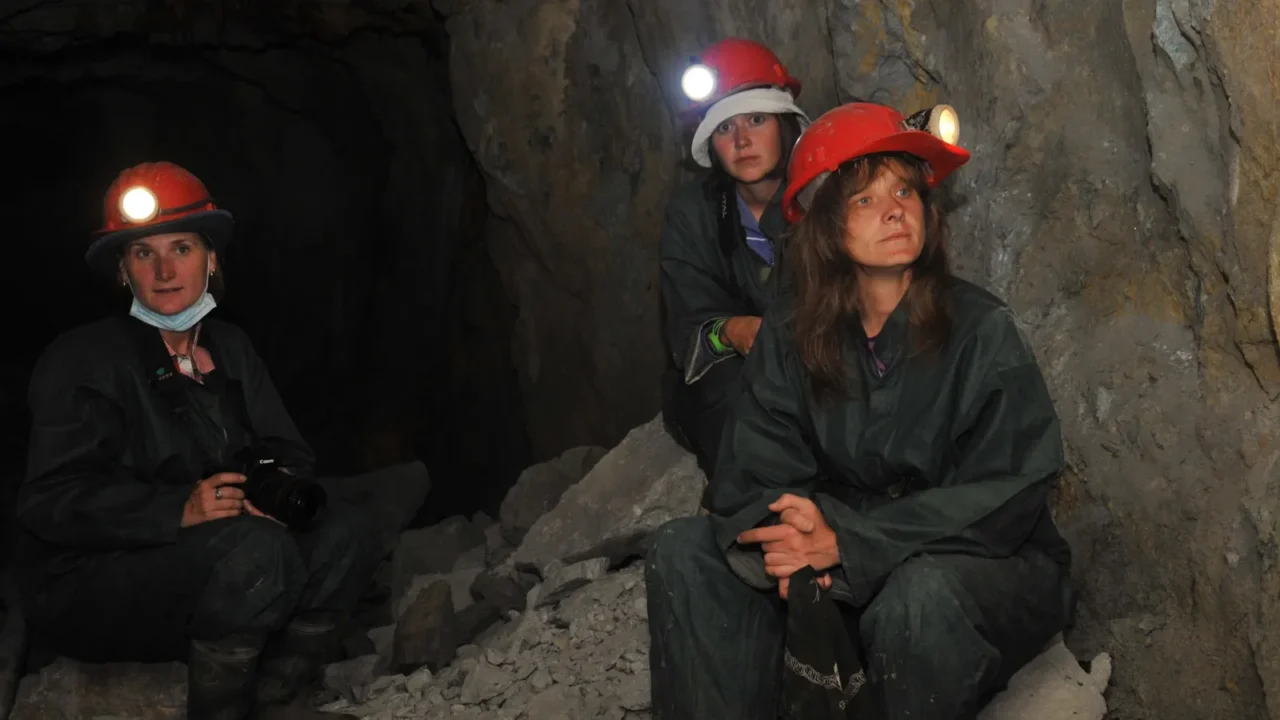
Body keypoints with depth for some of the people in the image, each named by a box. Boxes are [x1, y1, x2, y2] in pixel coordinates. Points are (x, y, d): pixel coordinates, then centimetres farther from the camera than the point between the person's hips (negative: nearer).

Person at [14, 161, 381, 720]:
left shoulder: (230, 347, 11)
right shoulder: (81, 360, -9)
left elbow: (288, 449, 9)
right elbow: (52, 500, -19)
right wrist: (179, 509, -33)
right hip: (85, 593, -6)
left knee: (345, 534, -14)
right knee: (258, 548, -32)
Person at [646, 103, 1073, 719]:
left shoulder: (981, 331, -13)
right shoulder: (790, 333, -2)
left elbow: (1004, 498, -19)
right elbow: (752, 474, -7)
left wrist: (846, 540, -28)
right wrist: (789, 538, -31)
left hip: (987, 567, -3)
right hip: (839, 575, 4)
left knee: (920, 593, -38)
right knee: (682, 549, -13)